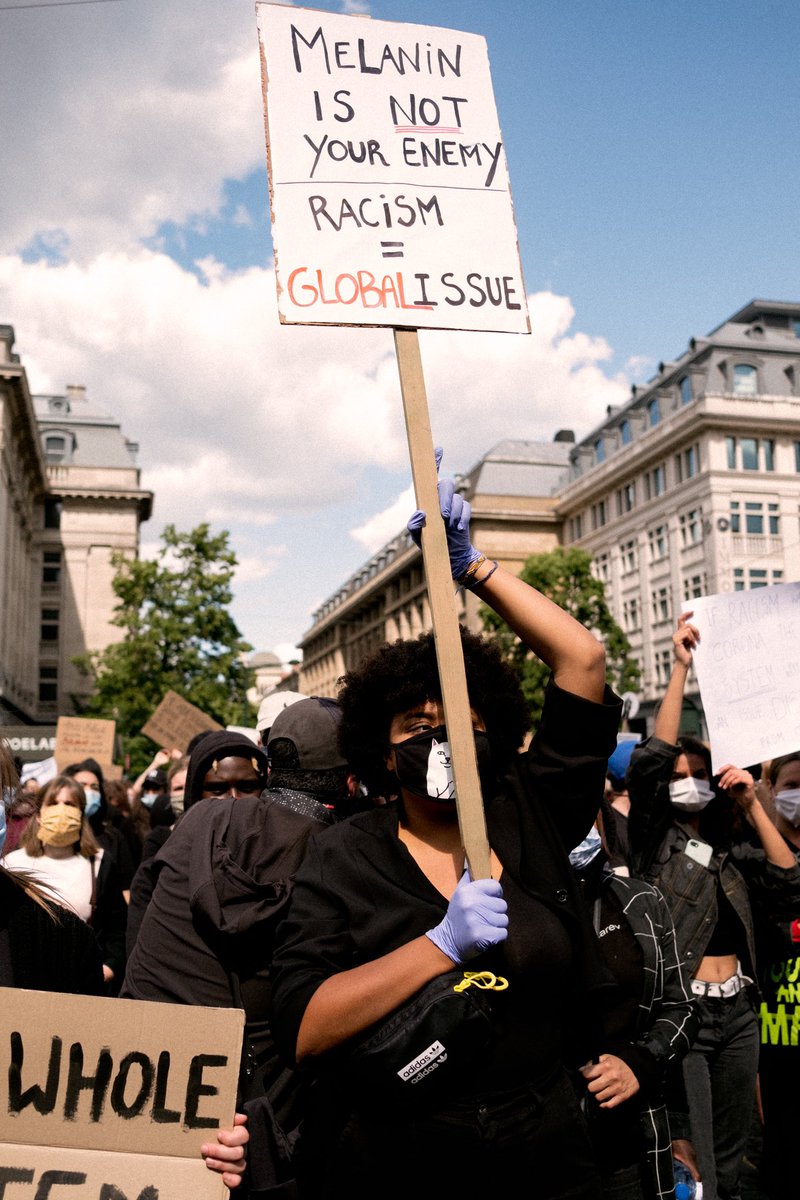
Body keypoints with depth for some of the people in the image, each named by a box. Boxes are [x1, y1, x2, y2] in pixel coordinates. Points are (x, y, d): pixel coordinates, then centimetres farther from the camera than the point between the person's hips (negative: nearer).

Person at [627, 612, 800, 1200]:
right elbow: (650, 760, -19)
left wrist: (753, 806, -8)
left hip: (738, 1013, 5)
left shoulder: (733, 850, 12)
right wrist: (680, 669, -21)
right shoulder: (654, 843, -3)